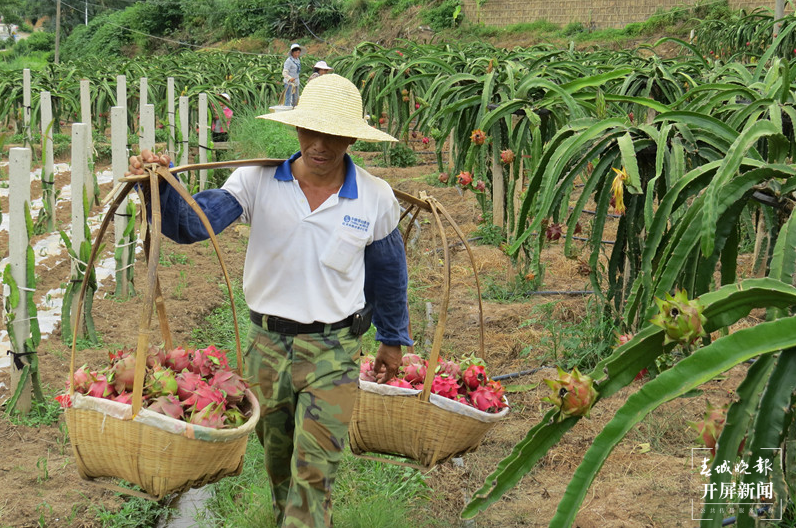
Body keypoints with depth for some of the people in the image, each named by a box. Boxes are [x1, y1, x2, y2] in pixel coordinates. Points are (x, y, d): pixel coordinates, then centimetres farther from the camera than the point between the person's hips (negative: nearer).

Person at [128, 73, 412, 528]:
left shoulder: (377, 198, -6)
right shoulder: (257, 182, -8)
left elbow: (388, 273, 9)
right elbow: (191, 223, -15)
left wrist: (393, 339, 19)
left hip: (334, 351, -2)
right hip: (268, 343, 2)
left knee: (314, 471, -6)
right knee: (277, 457, 20)